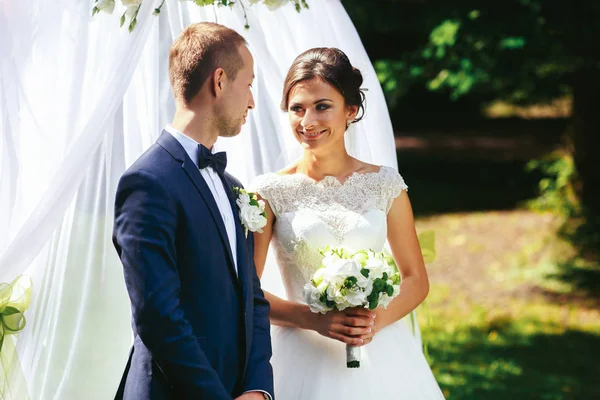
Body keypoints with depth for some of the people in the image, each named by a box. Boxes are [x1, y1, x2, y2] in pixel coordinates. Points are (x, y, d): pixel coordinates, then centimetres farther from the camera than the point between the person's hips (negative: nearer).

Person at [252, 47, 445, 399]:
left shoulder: (384, 184, 3)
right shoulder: (271, 192, -2)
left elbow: (416, 280, 7)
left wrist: (378, 319, -11)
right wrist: (314, 319, -15)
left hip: (381, 352, 1)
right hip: (305, 357, -1)